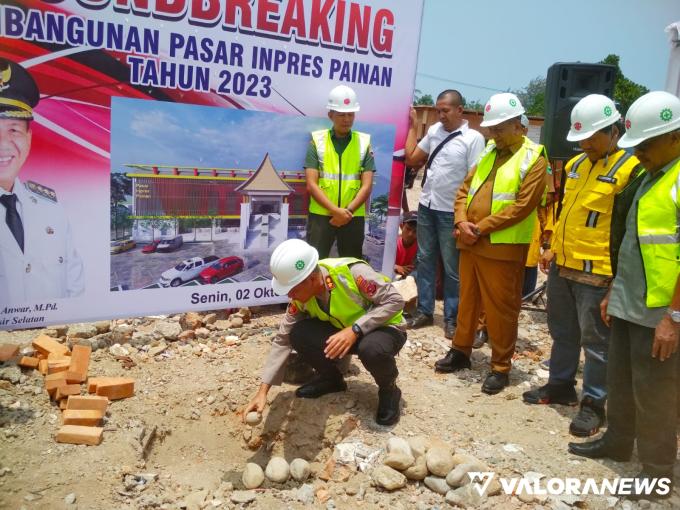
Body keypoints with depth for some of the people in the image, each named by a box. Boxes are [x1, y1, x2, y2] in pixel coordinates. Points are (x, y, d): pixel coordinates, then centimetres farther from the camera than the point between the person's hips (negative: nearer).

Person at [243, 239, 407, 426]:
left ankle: (389, 389, -6)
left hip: (385, 329, -4)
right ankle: (331, 378, 7)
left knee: (372, 349, -40)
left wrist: (354, 330, -35)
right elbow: (283, 340, -9)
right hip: (343, 333, 5)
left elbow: (395, 300, -26)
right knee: (298, 335, -21)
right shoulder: (300, 296, -13)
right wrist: (262, 391, -15)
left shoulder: (351, 272, -31)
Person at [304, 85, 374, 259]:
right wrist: (335, 210, -16)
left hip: (353, 217, 2)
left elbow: (367, 186, -1)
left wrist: (348, 211, -13)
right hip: (320, 214, -1)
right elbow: (311, 185, -6)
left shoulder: (364, 142, 4)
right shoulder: (317, 140, 1)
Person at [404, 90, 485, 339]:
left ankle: (451, 318, 18)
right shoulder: (434, 130, 6)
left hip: (451, 212, -5)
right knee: (425, 260, 13)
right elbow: (411, 159, 11)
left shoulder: (473, 138, -10)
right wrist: (413, 126, 9)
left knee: (452, 268, 6)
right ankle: (424, 310, 26)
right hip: (426, 206, 6)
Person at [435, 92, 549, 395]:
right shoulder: (488, 152, 14)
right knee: (468, 300, 17)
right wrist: (462, 222, -5)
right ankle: (461, 351, 32)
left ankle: (500, 368, 16)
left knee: (500, 309, 2)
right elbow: (465, 190, 13)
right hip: (470, 243, 6)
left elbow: (522, 206, -15)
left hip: (502, 247, -6)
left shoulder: (534, 158, -6)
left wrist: (481, 228, -16)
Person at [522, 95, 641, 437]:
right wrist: (551, 247, 16)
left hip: (597, 273, -7)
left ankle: (594, 403, 16)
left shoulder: (630, 170, -12)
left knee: (596, 341, 3)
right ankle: (560, 385, 34)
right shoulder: (574, 164, 12)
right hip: (561, 265, 8)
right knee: (562, 332, 18)